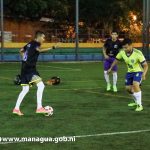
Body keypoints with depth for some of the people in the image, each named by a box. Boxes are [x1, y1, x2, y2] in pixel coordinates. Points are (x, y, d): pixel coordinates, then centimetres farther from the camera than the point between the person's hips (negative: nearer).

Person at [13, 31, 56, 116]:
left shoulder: (30, 44, 17)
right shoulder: (36, 43, -9)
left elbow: (21, 51, 33)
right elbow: (39, 50, -32)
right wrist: (52, 48, -42)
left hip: (24, 68, 10)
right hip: (30, 69, -10)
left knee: (25, 90, 17)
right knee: (41, 85, -17)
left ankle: (16, 109, 19)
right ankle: (39, 108, -24)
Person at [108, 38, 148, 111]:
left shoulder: (138, 53, -30)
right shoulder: (122, 52, -15)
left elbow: (145, 65, -26)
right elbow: (116, 60, 6)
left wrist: (144, 74, -43)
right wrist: (110, 68, 10)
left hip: (138, 71, -6)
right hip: (130, 72, 6)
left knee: (135, 84, -29)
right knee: (128, 88, 10)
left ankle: (139, 105, -18)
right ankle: (136, 101, 38)